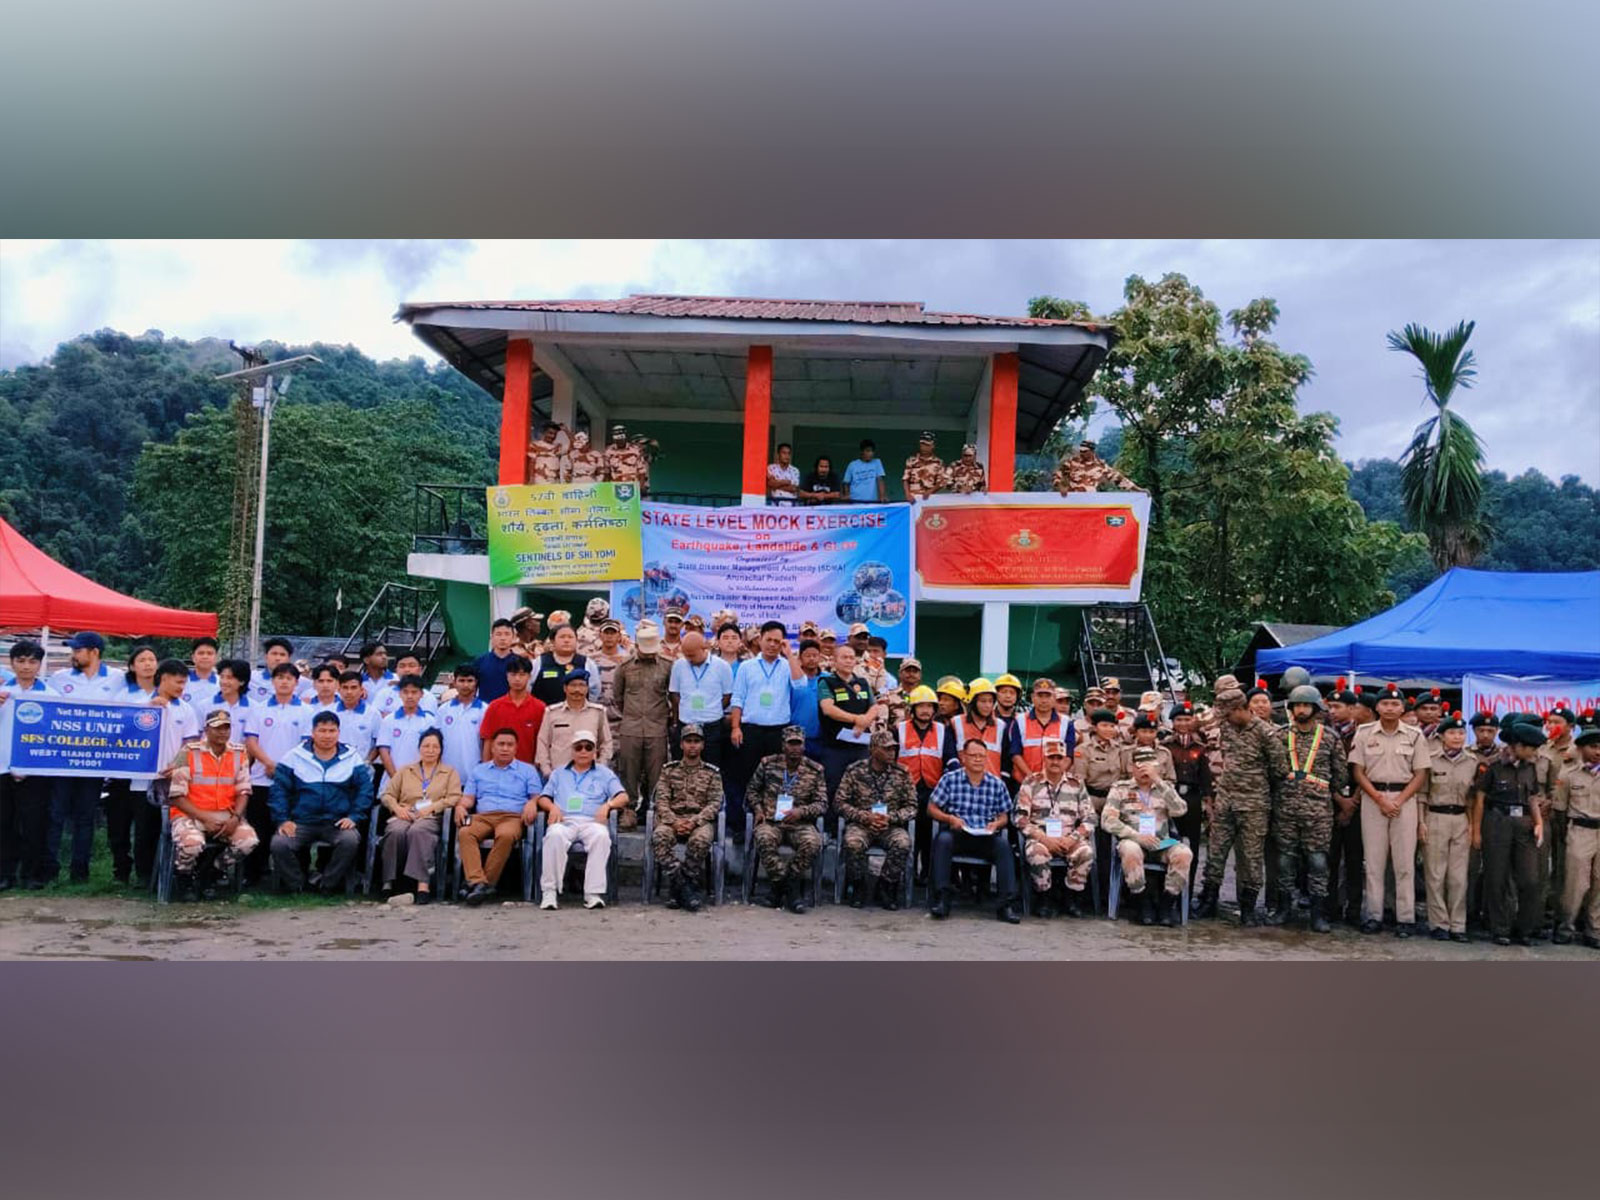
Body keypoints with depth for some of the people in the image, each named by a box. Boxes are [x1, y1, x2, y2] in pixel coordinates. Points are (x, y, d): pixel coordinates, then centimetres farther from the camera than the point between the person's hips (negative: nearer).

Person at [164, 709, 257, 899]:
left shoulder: (239, 753, 5)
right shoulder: (189, 753, -7)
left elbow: (243, 791, 5)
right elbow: (176, 796, -9)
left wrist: (235, 817, -13)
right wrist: (205, 818, -16)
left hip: (225, 815, 4)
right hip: (190, 813, -3)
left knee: (249, 840, -23)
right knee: (192, 844, -35)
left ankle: (212, 873, 5)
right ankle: (182, 877, 3)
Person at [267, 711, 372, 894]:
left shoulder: (352, 758, 7)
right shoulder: (295, 756, 6)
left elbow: (365, 789, 5)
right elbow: (279, 789, 3)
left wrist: (353, 817, -8)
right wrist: (282, 820, -8)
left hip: (337, 822, 0)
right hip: (300, 822, 0)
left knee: (350, 840, -31)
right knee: (279, 843, -27)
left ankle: (327, 885, -9)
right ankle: (294, 885, -2)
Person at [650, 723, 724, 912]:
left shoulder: (712, 773, 13)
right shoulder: (669, 769, 16)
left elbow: (715, 803, 2)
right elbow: (661, 800, 5)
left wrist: (694, 821, -15)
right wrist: (674, 821, -14)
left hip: (700, 821, -1)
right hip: (672, 819, 1)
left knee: (700, 839, -37)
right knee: (659, 836, -34)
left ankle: (677, 889, -19)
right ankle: (685, 889, -27)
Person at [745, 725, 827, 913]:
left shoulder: (815, 770, 6)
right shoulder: (767, 763, 8)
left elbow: (822, 804, 5)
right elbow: (752, 790, 20)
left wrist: (801, 811, -13)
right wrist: (758, 809, 1)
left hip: (800, 823, 0)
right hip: (771, 821, 0)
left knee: (813, 842, -33)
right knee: (764, 839, -35)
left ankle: (780, 884, -13)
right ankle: (791, 888, -20)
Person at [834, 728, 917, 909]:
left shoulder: (902, 773, 4)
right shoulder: (854, 771, 0)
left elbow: (911, 807, 5)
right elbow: (839, 803, -2)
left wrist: (890, 818, -13)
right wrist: (865, 817, -14)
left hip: (891, 825, 1)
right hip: (861, 824, -1)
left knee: (903, 843, -32)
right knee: (852, 843, -35)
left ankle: (885, 888, -9)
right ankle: (858, 887, -6)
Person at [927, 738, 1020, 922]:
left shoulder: (997, 784, 9)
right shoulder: (949, 779, 4)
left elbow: (1004, 817, 14)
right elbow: (931, 809, 4)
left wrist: (996, 824, -8)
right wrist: (950, 819, -12)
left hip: (985, 838, 1)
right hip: (956, 835, -1)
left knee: (1003, 843, -29)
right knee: (943, 839, -33)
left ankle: (1007, 903, -26)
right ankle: (941, 898, -28)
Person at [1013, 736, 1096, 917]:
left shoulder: (1077, 785, 12)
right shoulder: (1031, 783, 5)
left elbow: (1090, 819, 7)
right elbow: (1020, 818, -3)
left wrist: (1073, 838, -11)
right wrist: (1044, 838, -14)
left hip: (1069, 840, 2)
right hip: (1040, 838, -2)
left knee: (1086, 851, -29)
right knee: (1036, 853, -35)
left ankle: (1073, 899, -9)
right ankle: (1043, 899, -12)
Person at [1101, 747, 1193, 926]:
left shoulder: (1165, 788, 16)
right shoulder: (1121, 788, 9)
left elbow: (1179, 810, -5)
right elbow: (1107, 820, -2)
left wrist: (1157, 781, -11)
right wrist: (1137, 836, -14)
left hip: (1161, 844, 2)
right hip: (1132, 840, -2)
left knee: (1184, 853, -29)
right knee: (1130, 850, -36)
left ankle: (1168, 902, -10)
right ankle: (1144, 902, -16)